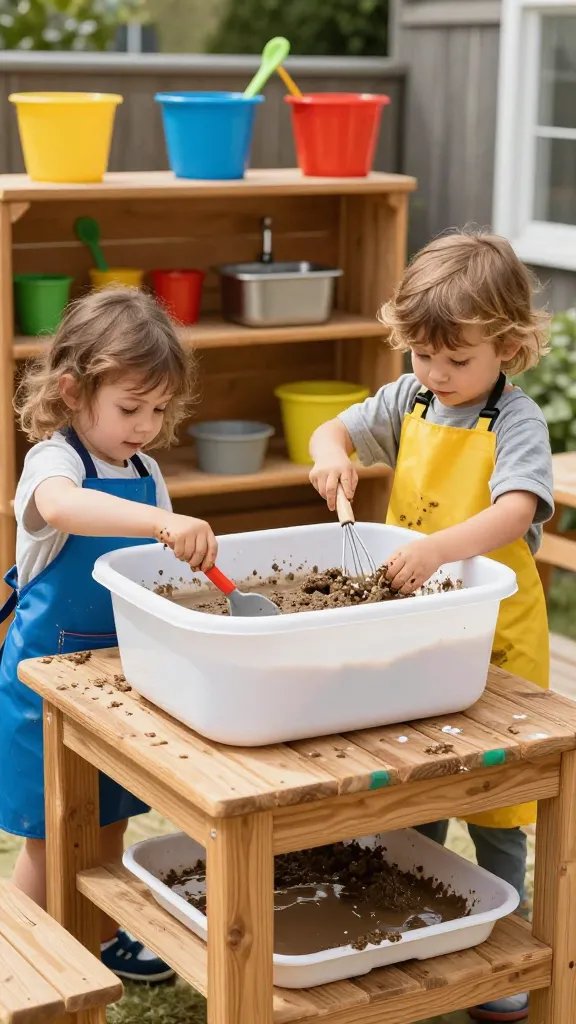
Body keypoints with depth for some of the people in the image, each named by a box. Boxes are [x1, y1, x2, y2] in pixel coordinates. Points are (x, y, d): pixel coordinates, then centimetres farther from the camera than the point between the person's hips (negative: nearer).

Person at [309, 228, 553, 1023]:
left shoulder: (517, 423, -17)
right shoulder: (408, 401, 2)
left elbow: (515, 513, -31)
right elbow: (337, 428, 9)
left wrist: (439, 548, -48)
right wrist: (331, 453, -16)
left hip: (491, 636, -6)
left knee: (494, 795, 6)